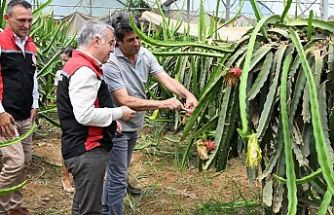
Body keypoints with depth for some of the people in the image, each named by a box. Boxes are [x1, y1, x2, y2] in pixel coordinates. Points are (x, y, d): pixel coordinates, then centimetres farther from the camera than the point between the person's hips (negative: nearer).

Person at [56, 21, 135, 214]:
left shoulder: (79, 65, 14)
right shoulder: (84, 70, -20)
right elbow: (85, 115, -27)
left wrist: (110, 122, 12)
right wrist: (118, 113, -13)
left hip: (84, 149, 11)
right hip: (87, 152, -11)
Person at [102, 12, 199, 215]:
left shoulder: (145, 55, -5)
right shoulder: (111, 64, -25)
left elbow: (166, 79, -12)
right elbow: (125, 101, -29)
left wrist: (188, 94, -31)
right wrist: (163, 104, -33)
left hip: (134, 126, 8)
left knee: (116, 173, 22)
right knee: (119, 178, -1)